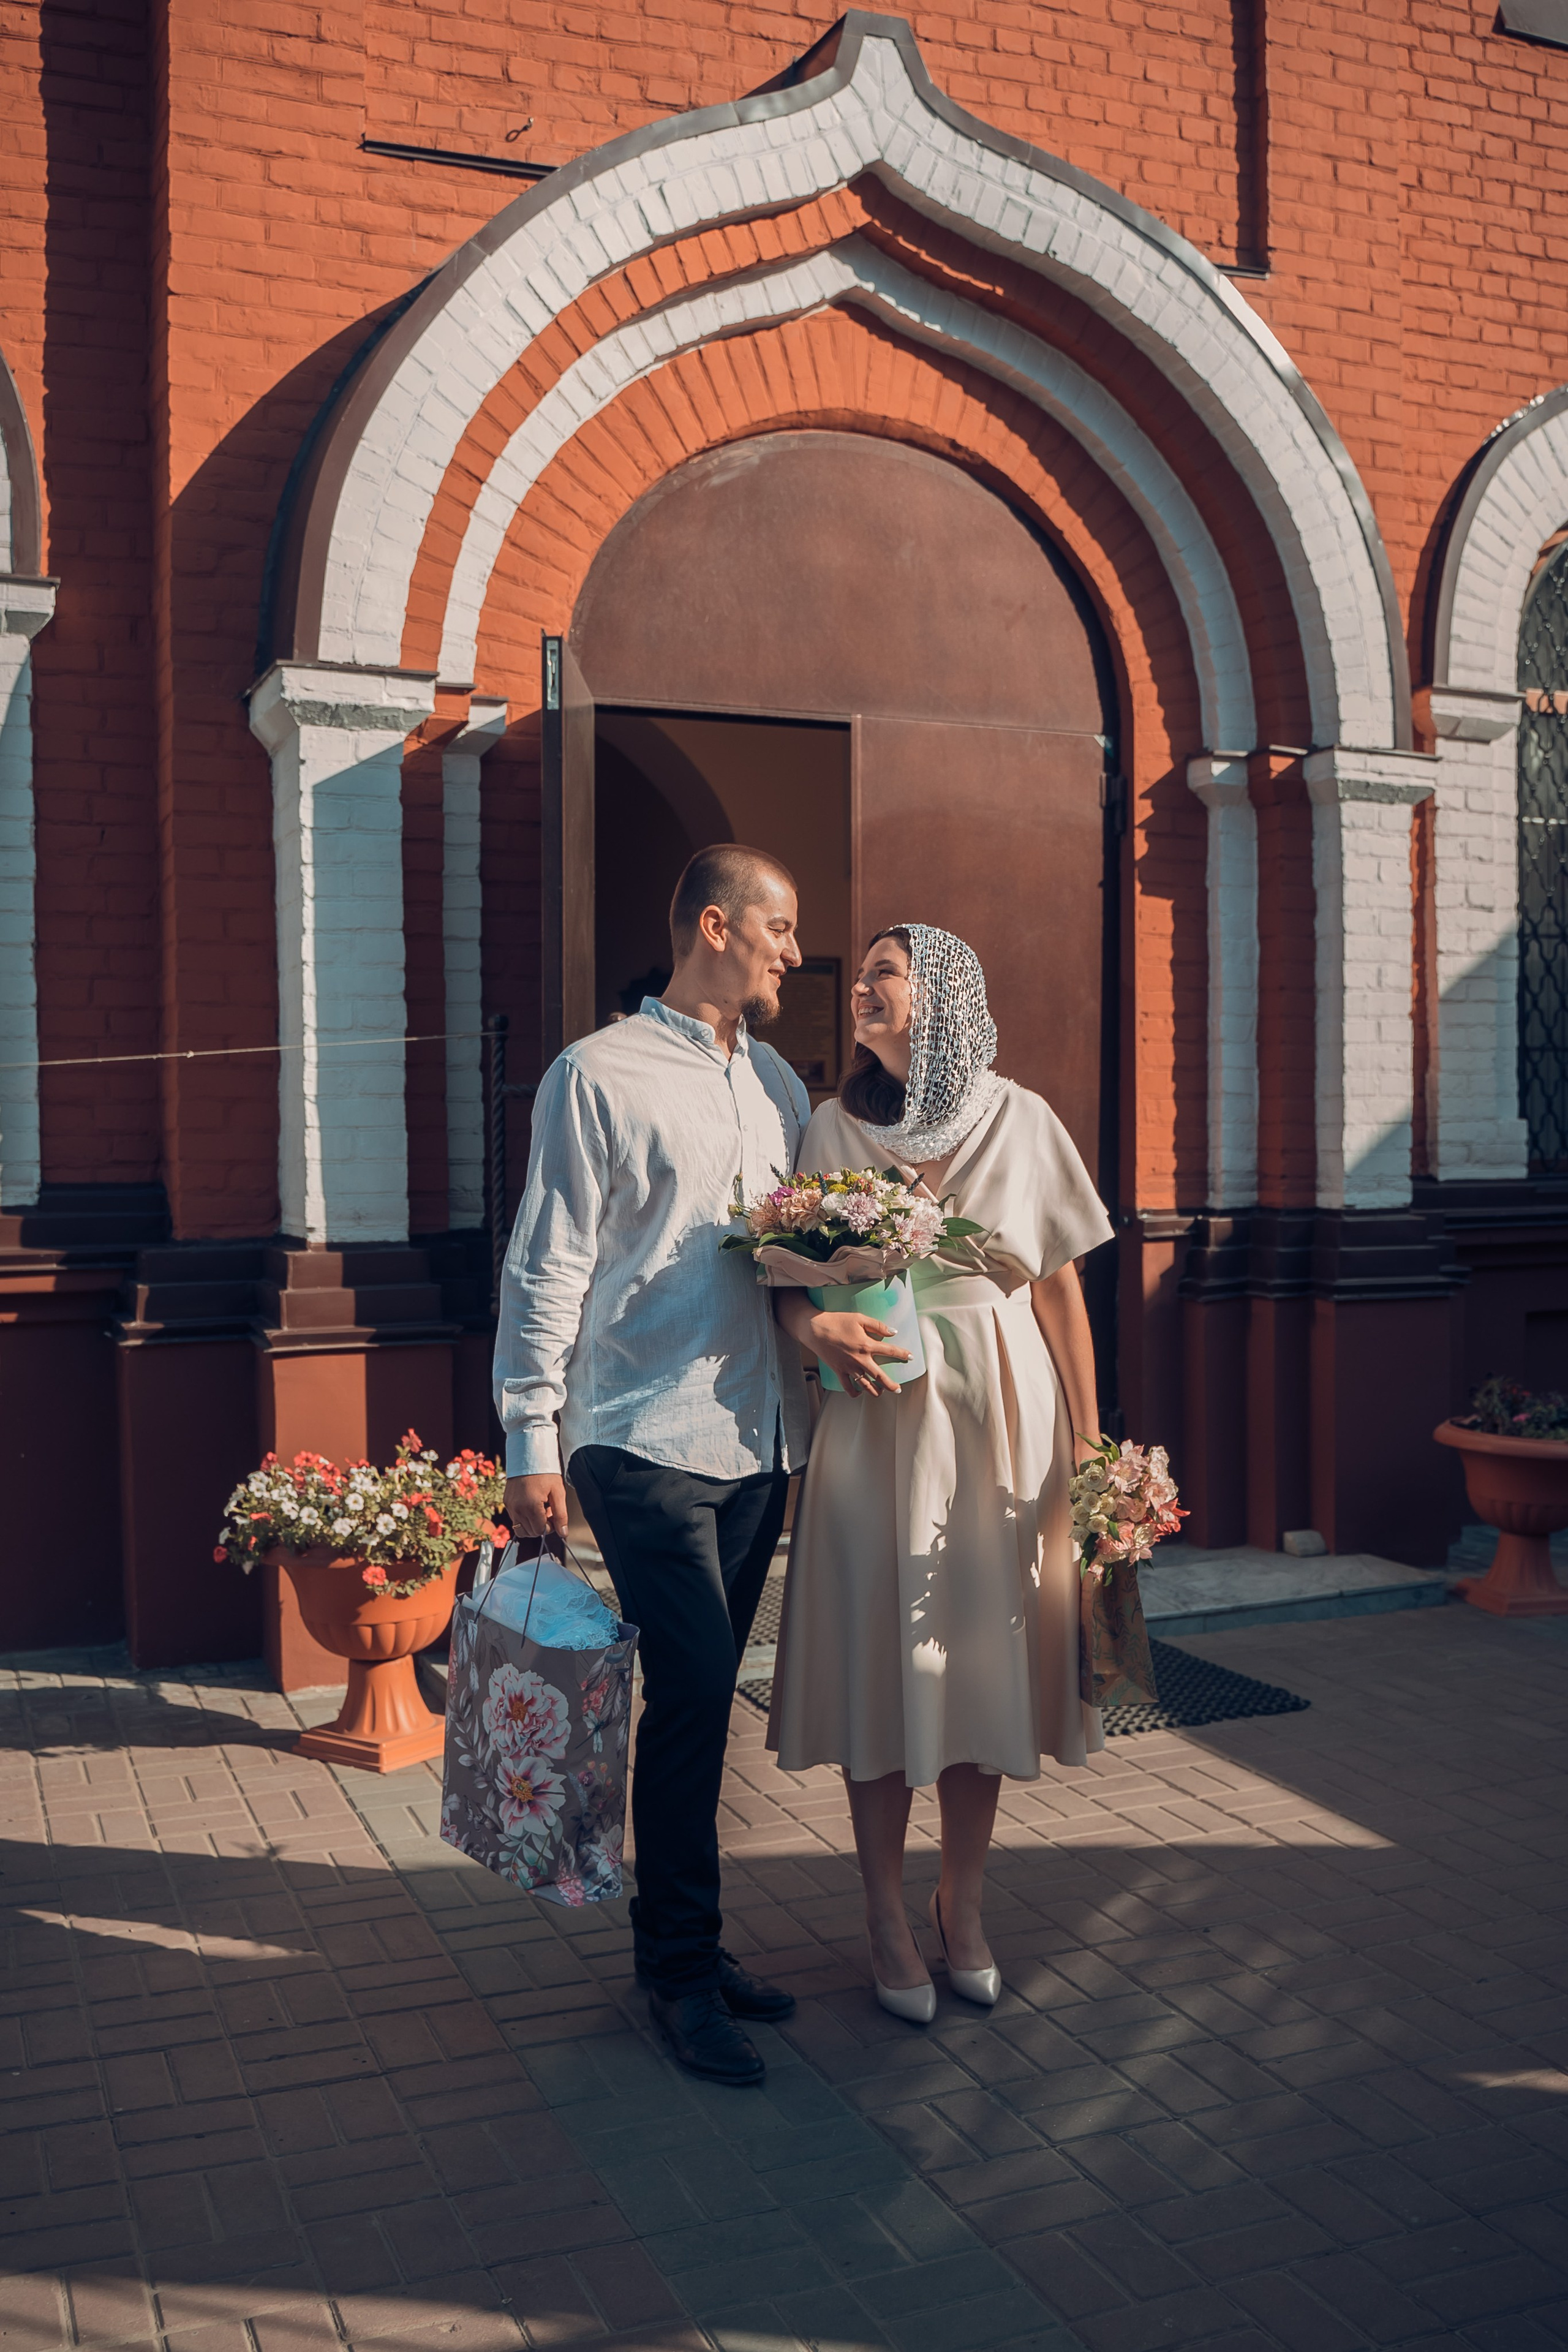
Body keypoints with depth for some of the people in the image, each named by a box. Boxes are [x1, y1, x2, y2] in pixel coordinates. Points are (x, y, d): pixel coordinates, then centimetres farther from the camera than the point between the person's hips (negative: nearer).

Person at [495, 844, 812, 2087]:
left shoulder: (780, 1084, 16)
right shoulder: (601, 1075, -5)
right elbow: (548, 1269, -7)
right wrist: (531, 1442, -10)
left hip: (758, 1438, 6)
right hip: (646, 1439, -6)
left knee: (703, 1696, 12)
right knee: (693, 1689, -8)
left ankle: (680, 1940, 24)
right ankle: (683, 1973, 6)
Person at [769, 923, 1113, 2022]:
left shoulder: (1020, 1121, 1)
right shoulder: (835, 1126, 4)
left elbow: (1061, 1286, 2)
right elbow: (787, 1273, 2)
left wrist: (1088, 1439, 1)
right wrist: (821, 1327, -20)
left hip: (1005, 1415, 0)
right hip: (881, 1416, 0)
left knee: (986, 1659, 7)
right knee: (880, 1660, 3)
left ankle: (963, 1900, 26)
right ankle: (888, 1918, 20)